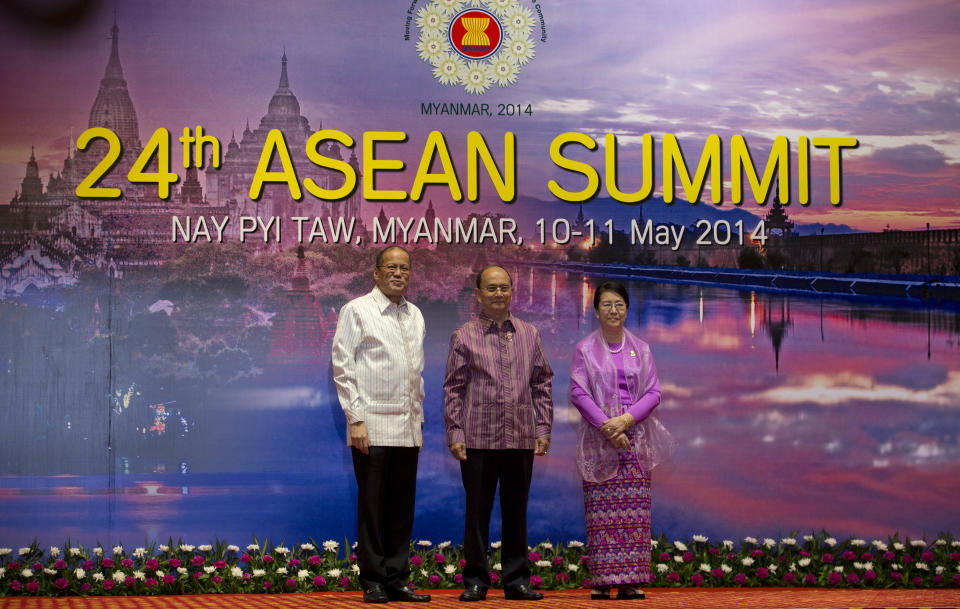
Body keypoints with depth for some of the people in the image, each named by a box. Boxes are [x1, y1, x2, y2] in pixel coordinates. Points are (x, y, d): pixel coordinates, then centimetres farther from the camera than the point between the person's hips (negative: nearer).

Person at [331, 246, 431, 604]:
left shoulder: (415, 316, 16)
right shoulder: (357, 311, -1)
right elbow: (342, 368, -4)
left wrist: (419, 420, 16)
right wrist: (355, 419, -11)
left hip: (407, 428, 5)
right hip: (372, 426, -5)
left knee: (402, 507, 6)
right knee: (371, 507, -2)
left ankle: (397, 579, 14)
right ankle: (373, 582, 6)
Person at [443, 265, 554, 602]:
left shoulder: (529, 335, 12)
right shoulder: (463, 336, 4)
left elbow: (542, 384, 14)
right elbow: (453, 389, 2)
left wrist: (543, 428, 6)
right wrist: (455, 433, -5)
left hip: (521, 439, 2)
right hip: (478, 440, -2)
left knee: (516, 511, 8)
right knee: (477, 512, 2)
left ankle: (517, 580, 17)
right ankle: (475, 581, 12)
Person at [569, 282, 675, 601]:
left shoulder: (641, 350, 10)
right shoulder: (585, 350, 5)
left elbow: (653, 393, 4)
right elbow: (578, 392, -4)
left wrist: (626, 420, -12)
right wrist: (606, 426, -15)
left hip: (635, 437, 2)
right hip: (599, 439, -2)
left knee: (635, 512, -2)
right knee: (600, 512, -4)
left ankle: (630, 581, 1)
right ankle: (601, 580, -2)